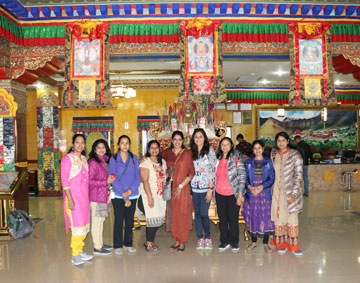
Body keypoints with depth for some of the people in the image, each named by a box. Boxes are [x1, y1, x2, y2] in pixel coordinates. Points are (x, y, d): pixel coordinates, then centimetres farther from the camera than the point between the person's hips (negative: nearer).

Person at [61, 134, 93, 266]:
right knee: (77, 225, -7)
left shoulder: (84, 158, 12)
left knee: (84, 224, 11)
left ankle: (80, 251, 23)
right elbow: (64, 180, -12)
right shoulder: (67, 158, -8)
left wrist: (88, 197, 13)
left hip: (84, 196, 7)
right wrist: (70, 199, -17)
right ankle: (75, 255, 5)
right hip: (73, 195, -7)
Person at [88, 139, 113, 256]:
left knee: (101, 220, 16)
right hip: (96, 196, -8)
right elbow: (89, 181, -18)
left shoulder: (104, 161, 11)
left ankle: (100, 243, 28)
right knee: (97, 221, 0)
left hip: (103, 195, 8)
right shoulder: (93, 162, -14)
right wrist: (106, 182, -18)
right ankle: (97, 248, 9)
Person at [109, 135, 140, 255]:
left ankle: (128, 243, 24)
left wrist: (130, 190, -15)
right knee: (119, 220, 4)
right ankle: (117, 246, 17)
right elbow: (113, 179, -8)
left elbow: (137, 177, 2)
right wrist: (125, 197, -11)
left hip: (132, 195, 2)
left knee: (130, 220, 10)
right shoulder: (113, 159, -4)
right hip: (118, 195, -2)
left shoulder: (134, 158, 4)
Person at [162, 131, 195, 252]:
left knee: (182, 215, 1)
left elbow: (191, 173, -6)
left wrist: (180, 186, -11)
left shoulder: (187, 153, -4)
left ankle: (182, 242, 12)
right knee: (173, 214, 8)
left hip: (183, 188, -3)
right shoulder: (166, 152, 6)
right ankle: (177, 240, 21)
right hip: (170, 188, 3)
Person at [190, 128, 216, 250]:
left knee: (204, 214, -7)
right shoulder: (191, 152, 9)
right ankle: (200, 238, 18)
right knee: (197, 214, 6)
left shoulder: (210, 151, -1)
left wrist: (210, 189, -11)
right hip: (194, 188, 3)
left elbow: (213, 171, -5)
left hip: (205, 188, -3)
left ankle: (207, 237, 14)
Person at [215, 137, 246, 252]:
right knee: (222, 218, 9)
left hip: (232, 193, -3)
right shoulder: (217, 158, 6)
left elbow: (242, 176, -7)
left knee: (233, 218, 5)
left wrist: (240, 194, -11)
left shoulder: (236, 158, -6)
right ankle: (224, 241, 22)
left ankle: (234, 242, 21)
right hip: (219, 193, 4)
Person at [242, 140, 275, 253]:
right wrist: (250, 187, -14)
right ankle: (253, 241, 20)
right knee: (252, 217, 4)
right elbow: (245, 178, 4)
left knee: (266, 217, 0)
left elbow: (272, 178, -1)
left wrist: (262, 186, -15)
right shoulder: (248, 163, 7)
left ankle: (266, 243, 13)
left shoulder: (268, 162, 4)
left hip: (265, 193, -1)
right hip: (251, 194, 1)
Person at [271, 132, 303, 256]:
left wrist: (294, 192, -14)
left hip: (290, 191, -3)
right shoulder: (273, 154, 8)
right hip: (277, 190, 3)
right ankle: (281, 243, 18)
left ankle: (293, 245, 10)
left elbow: (298, 174, -7)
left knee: (292, 217, -1)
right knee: (279, 216, 7)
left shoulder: (295, 154, -4)